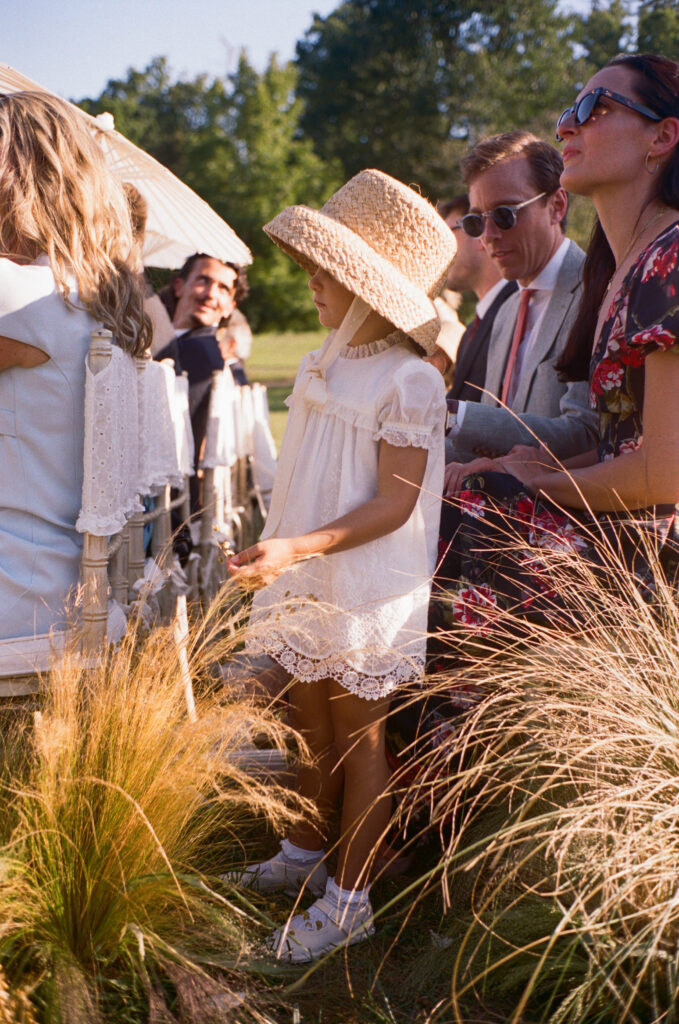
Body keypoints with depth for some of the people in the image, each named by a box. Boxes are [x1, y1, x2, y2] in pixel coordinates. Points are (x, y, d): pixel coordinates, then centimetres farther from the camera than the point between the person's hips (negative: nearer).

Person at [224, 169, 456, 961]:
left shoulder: (407, 381, -16)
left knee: (359, 738, 2)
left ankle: (350, 900, 12)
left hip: (367, 592, -7)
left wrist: (298, 548, -28)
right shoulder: (320, 368, 9)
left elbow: (394, 505, -20)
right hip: (304, 585, 7)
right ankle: (304, 854, 34)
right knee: (312, 728, 18)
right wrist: (274, 557, 17)